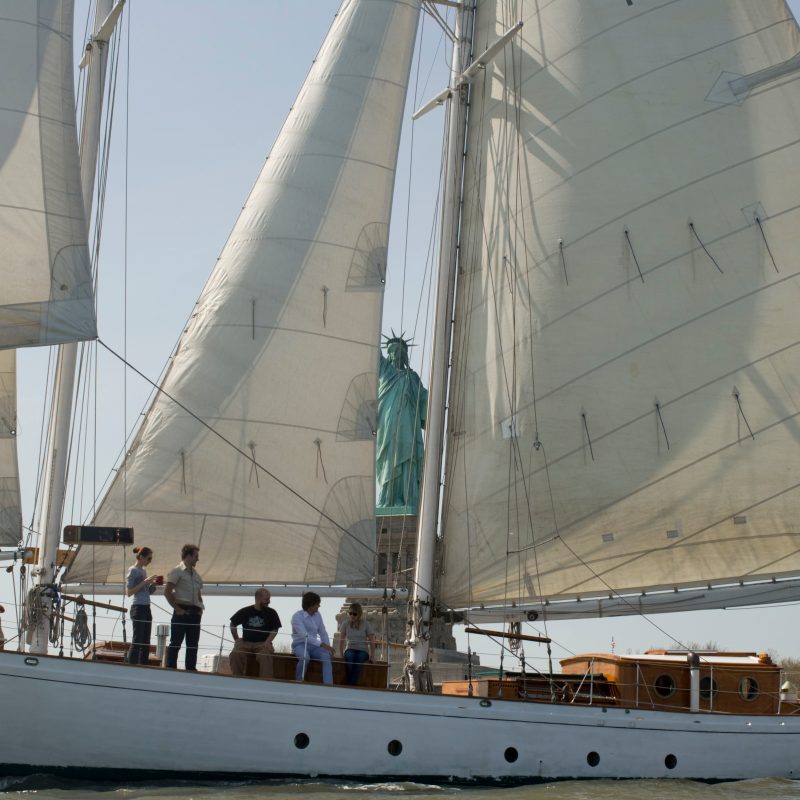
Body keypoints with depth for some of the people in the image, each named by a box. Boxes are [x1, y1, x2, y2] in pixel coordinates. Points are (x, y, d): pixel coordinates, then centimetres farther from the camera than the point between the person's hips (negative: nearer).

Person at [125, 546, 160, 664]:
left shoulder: (144, 570, 17)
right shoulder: (133, 570, -7)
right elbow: (129, 592, -14)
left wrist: (153, 583, 5)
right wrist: (145, 582, -17)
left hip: (146, 608, 8)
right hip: (138, 608, -8)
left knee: (146, 642, 6)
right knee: (137, 641, -10)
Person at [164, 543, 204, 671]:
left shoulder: (195, 574, 18)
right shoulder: (177, 572, -5)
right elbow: (167, 592, -12)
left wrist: (200, 608, 10)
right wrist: (177, 609, -14)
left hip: (195, 612, 7)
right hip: (183, 611, -7)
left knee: (193, 644, 8)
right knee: (175, 643, -5)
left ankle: (191, 669, 14)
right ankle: (170, 669, -3)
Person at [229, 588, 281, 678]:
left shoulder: (271, 613, 4)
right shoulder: (245, 611, 7)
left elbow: (275, 630, 6)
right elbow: (233, 624, 19)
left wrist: (267, 642, -10)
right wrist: (236, 639, 9)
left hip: (263, 643, -1)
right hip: (245, 642, 1)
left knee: (265, 656, -35)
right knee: (235, 655, -28)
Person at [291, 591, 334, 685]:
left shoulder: (317, 615, 7)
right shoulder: (297, 616, -15)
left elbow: (323, 633, 9)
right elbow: (304, 635, -27)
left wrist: (328, 647, -10)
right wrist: (322, 644, -36)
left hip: (314, 645, 5)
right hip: (300, 645, -5)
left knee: (326, 656, -26)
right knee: (305, 657, -38)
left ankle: (328, 686, -33)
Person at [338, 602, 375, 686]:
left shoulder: (365, 624, 1)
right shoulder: (345, 623, 3)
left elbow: (371, 641, 3)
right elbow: (341, 640, 5)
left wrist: (372, 656, -6)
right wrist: (341, 654, -4)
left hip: (363, 651, -1)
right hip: (350, 649, 1)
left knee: (359, 657, -37)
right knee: (349, 656, -37)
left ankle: (352, 685, -38)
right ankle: (350, 684, -36)